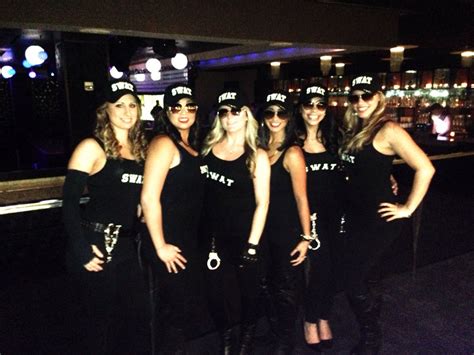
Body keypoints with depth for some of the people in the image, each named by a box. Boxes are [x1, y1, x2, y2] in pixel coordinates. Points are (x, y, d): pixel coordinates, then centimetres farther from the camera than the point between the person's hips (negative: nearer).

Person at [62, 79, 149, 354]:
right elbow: (69, 202, -12)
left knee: (137, 320, 13)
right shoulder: (92, 148, -9)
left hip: (127, 245, 6)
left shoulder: (141, 148, 10)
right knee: (103, 322, 8)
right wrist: (82, 251, -17)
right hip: (97, 245, -6)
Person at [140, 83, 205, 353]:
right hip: (169, 244, -8)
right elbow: (149, 198, -22)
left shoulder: (191, 145, 9)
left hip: (189, 240, 8)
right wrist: (160, 247, -18)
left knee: (186, 307, 22)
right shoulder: (164, 143, -16)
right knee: (177, 312, 6)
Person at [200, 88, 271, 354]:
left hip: (244, 237, -2)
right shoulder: (209, 147, 3)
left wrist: (252, 245, -14)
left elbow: (262, 203, -9)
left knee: (248, 293, 12)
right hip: (214, 236, 3)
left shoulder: (257, 156, -7)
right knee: (218, 293, 9)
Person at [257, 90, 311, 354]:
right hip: (265, 226, 6)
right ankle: (277, 328, 44)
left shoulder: (292, 153, -17)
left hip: (288, 229, -6)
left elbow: (301, 198, -16)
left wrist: (306, 237, -15)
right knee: (272, 282, 21)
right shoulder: (261, 148, 2)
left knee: (287, 287, 10)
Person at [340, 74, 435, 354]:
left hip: (379, 219, -8)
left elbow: (425, 168, -20)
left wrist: (408, 208, -15)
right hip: (356, 215, 8)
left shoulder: (388, 130, -15)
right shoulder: (355, 131, 10)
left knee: (353, 281, -1)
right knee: (355, 277, 16)